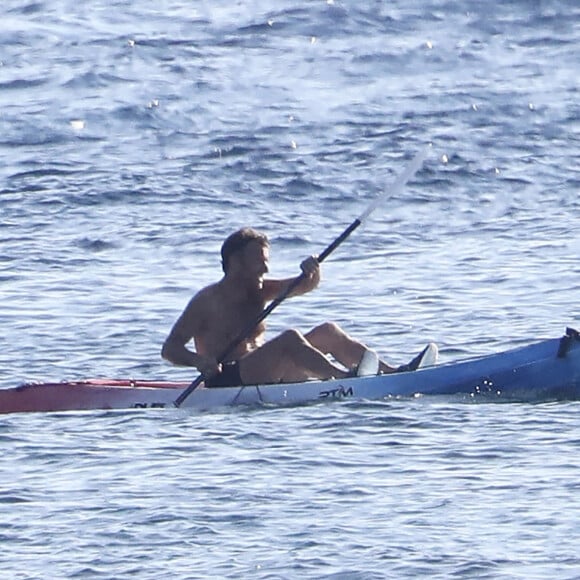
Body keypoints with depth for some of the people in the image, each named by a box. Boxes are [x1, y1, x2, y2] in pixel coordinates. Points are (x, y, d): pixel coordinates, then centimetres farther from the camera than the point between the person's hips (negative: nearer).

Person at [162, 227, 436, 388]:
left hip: (262, 376, 8)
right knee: (290, 339, -29)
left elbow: (304, 286, 6)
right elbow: (169, 349, -8)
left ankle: (391, 371, -19)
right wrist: (199, 360, -28)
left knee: (327, 332, -4)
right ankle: (346, 376, -46)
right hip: (227, 382, -8)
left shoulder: (258, 291, 16)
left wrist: (312, 273, -17)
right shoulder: (208, 300, -5)